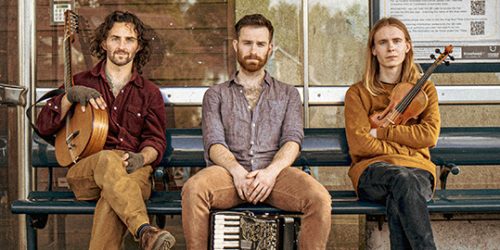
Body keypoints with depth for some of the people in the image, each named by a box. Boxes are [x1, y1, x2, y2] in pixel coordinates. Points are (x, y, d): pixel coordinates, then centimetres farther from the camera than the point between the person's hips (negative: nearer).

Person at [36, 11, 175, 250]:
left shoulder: (149, 92, 18)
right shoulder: (81, 82, 18)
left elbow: (156, 140, 10)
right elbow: (44, 125, 11)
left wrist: (141, 158, -14)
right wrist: (70, 95, -6)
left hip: (132, 171, 1)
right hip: (84, 173, 0)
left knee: (111, 195, -38)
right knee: (108, 159, -39)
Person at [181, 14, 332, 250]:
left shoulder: (288, 94, 21)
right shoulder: (216, 94, 19)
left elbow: (292, 140, 5)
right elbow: (214, 143, 3)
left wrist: (271, 171, -16)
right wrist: (237, 171, -18)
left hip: (275, 171, 1)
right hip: (230, 171, 0)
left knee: (320, 199, -29)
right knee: (193, 189, -33)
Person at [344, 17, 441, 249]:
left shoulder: (424, 89, 18)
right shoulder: (358, 93, 10)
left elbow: (429, 135, 0)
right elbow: (359, 144, -4)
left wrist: (380, 132, -3)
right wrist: (406, 148, -4)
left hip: (417, 168, 1)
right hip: (372, 169, -1)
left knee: (397, 202, -36)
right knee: (402, 179, -38)